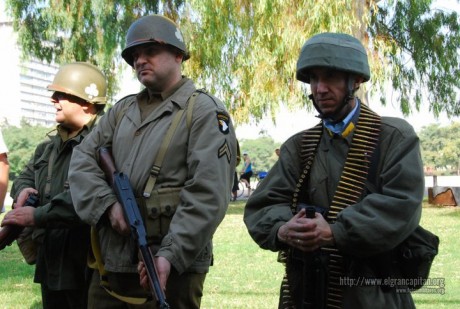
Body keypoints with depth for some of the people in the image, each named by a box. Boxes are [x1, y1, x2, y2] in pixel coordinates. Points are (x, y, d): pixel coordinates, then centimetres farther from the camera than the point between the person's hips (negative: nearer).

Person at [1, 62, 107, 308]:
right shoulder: (51, 145, 15)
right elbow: (26, 176, 25)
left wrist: (37, 216, -25)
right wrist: (24, 191, 1)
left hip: (88, 268, -8)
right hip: (50, 263, 9)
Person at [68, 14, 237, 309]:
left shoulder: (204, 110, -5)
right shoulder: (122, 110, 16)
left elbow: (208, 195, -15)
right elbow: (83, 159, 8)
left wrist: (172, 255, -21)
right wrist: (107, 203, -10)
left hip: (170, 268, -6)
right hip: (110, 264, 6)